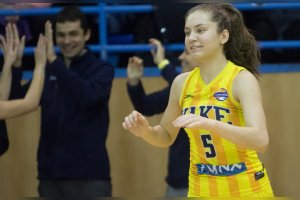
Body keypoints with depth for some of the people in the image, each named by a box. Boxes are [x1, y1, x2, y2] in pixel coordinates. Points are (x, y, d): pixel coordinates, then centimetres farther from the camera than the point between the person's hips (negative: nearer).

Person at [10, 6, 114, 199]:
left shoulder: (101, 69, -2)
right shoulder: (48, 71, 12)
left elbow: (88, 95, -23)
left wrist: (54, 61, -30)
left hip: (89, 175, -5)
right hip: (50, 175, 5)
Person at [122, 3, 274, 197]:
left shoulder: (242, 79, -13)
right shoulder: (182, 82, 2)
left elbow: (260, 140, -26)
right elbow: (166, 136, 16)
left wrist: (210, 124, -38)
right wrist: (146, 131, -6)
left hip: (246, 189, -4)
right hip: (200, 190, 4)